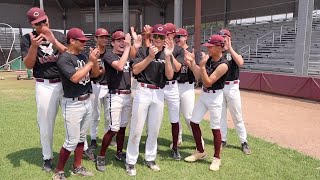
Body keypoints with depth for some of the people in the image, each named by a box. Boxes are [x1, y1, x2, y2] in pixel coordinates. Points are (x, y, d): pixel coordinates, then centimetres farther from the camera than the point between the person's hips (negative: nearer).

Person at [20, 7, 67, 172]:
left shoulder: (59, 35, 3)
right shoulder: (27, 39, -1)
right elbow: (28, 65, -7)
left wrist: (53, 41, -20)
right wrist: (34, 46, -22)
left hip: (65, 82, 1)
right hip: (44, 86, -1)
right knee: (45, 123, 7)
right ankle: (47, 157, 25)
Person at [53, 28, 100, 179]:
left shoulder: (83, 56, 9)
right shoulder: (64, 59, -14)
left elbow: (95, 74, 11)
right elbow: (75, 77, -27)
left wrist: (95, 60, -7)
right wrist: (90, 62, -20)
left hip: (87, 101, 8)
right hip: (73, 104, -8)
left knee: (81, 138, 17)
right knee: (72, 141, -4)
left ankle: (77, 167, 32)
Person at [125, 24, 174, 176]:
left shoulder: (167, 54, 6)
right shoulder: (143, 51, -2)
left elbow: (169, 76, -5)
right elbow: (135, 70, -14)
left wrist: (167, 57, -16)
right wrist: (150, 57, -23)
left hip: (159, 94, 4)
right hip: (143, 92, -3)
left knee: (154, 129, 13)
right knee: (136, 129, -2)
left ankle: (150, 159, 28)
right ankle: (130, 162, 11)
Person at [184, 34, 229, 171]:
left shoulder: (223, 65, -22)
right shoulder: (209, 58, 1)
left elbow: (208, 83, -24)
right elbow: (199, 74, 9)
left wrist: (202, 65, -28)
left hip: (215, 97, -8)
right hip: (203, 94, 8)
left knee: (215, 128, 0)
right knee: (193, 122, 11)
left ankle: (217, 158, 17)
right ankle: (200, 152, 28)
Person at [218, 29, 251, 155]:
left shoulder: (234, 52, -1)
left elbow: (240, 63, -22)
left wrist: (230, 48, -24)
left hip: (232, 87, -3)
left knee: (237, 117, 1)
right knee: (220, 115, 10)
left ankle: (244, 142, 12)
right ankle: (222, 140, 22)